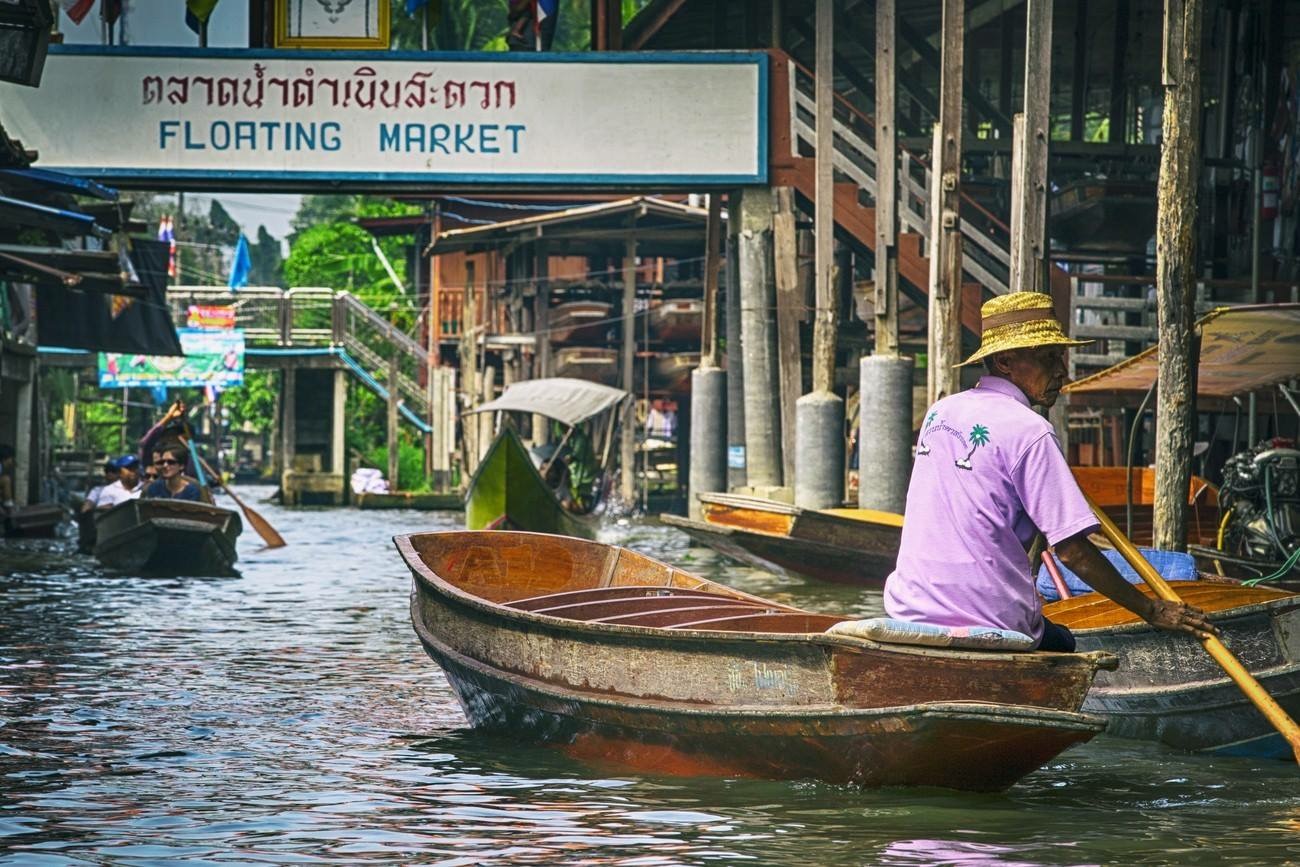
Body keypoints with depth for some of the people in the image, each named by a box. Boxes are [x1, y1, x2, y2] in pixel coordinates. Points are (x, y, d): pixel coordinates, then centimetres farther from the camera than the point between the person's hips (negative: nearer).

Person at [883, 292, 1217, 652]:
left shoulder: (940, 412, 9)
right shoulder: (1030, 432, -13)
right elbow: (1072, 549, -15)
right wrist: (1152, 611, -9)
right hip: (988, 626, -6)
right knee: (1062, 644, 22)